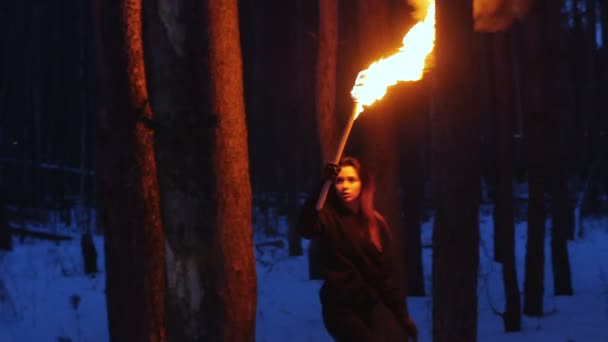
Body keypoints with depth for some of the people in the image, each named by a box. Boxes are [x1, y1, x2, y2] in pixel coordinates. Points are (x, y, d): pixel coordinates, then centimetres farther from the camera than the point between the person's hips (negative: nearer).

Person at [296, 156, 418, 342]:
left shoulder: (376, 223, 8)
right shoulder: (328, 218, -6)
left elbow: (385, 273, 11)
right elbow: (305, 229, -31)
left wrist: (402, 315, 7)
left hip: (365, 309, 6)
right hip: (339, 308, -6)